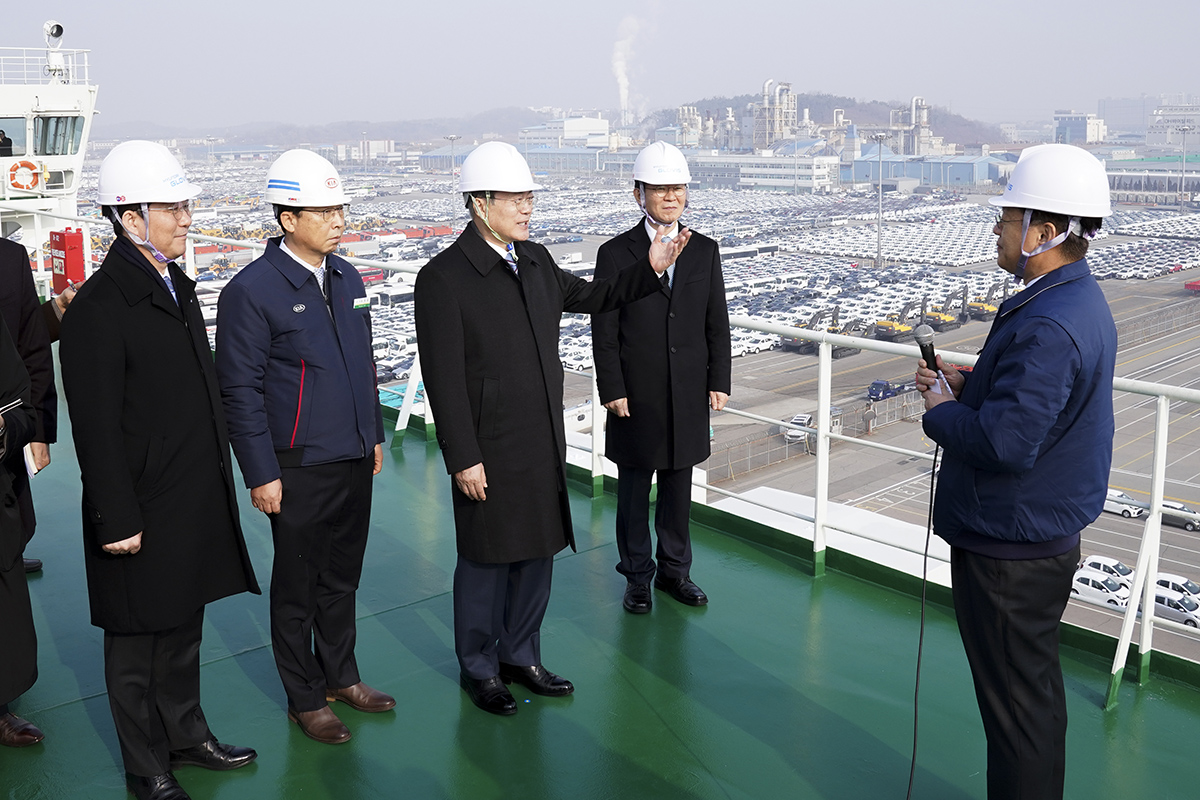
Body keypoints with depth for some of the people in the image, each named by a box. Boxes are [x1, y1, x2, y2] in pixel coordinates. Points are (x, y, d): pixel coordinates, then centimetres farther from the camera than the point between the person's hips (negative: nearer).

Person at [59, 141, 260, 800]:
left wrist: (219, 471, 17)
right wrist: (117, 521, -18)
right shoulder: (98, 309, -18)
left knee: (183, 628, 22)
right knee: (138, 644, 9)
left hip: (197, 500, 8)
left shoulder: (177, 286, 10)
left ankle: (185, 733, 39)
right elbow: (96, 429, -19)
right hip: (143, 511, -8)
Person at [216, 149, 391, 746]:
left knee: (341, 578, 20)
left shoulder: (346, 277, 7)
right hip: (300, 469, -6)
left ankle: (341, 675, 37)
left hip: (355, 458, 6)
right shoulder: (251, 291, -14)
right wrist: (262, 475, -14)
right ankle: (305, 697, 27)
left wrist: (373, 434, 16)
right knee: (297, 586, 10)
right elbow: (240, 391, -14)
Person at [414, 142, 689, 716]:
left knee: (537, 554, 16)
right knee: (486, 562, 8)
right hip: (491, 453, -7)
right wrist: (463, 460, -17)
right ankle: (479, 669, 29)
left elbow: (590, 297, 24)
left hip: (545, 445, 7)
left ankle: (520, 656, 35)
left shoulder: (535, 261, 7)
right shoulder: (443, 278, -14)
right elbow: (444, 378, -16)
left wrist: (651, 270, 10)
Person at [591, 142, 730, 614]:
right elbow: (604, 331, -5)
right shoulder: (615, 253, -4)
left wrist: (719, 382, 1)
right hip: (636, 397, -2)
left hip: (688, 396, 3)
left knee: (679, 487, 14)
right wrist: (612, 391, -10)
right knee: (634, 490, 9)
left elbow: (717, 323, 6)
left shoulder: (705, 251, 5)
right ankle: (637, 576, 24)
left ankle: (675, 570, 30)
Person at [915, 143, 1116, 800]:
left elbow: (1005, 442, -33)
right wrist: (969, 385, 4)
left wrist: (941, 411, -15)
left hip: (1011, 549, -11)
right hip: (1043, 532, 11)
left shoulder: (1047, 327, -28)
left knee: (1017, 701, 5)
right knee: (1032, 690, 24)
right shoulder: (1080, 300, 7)